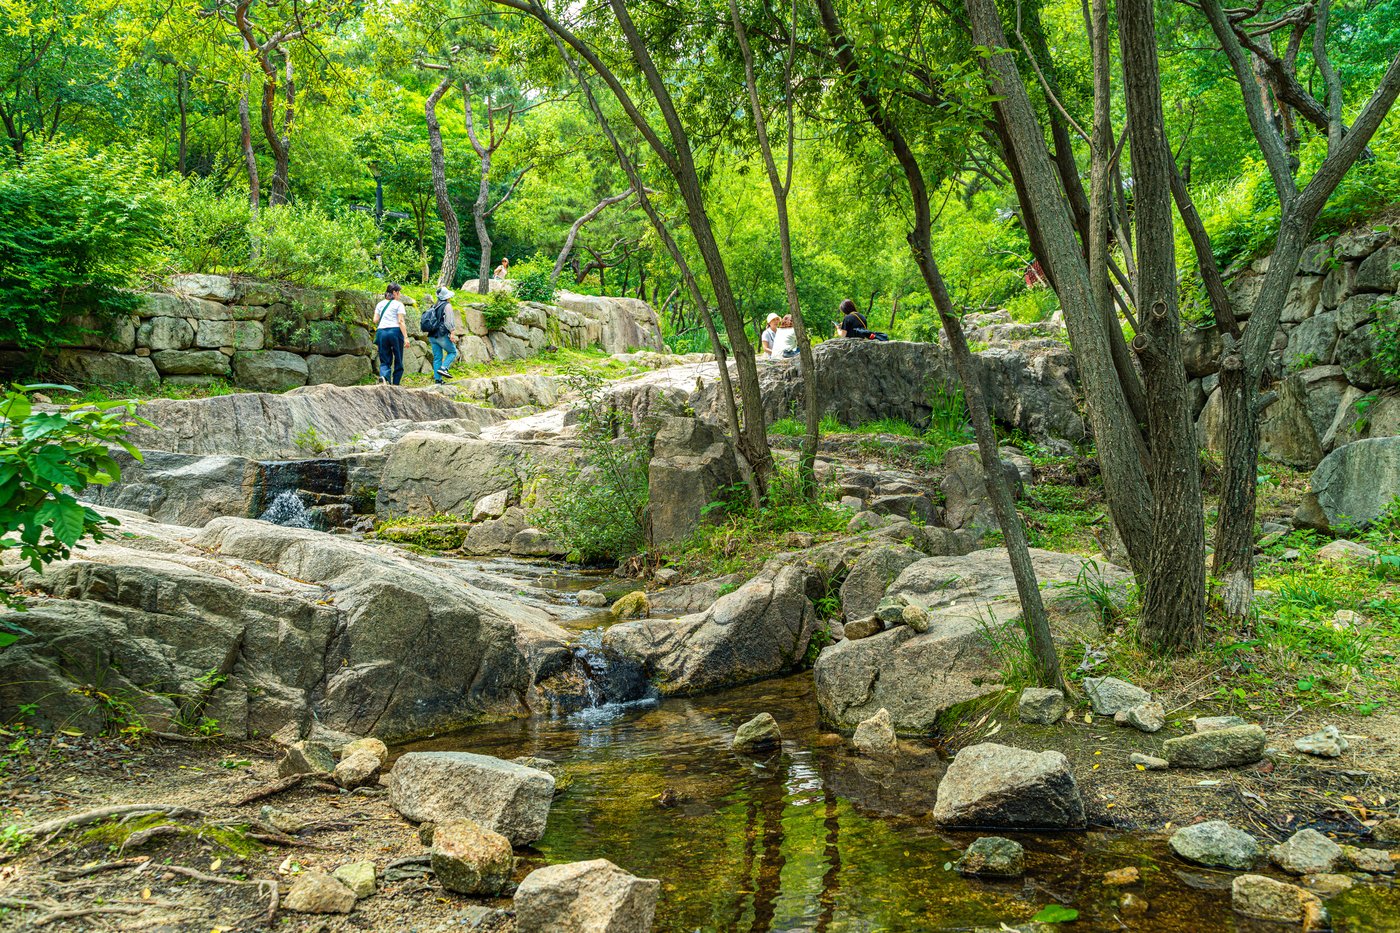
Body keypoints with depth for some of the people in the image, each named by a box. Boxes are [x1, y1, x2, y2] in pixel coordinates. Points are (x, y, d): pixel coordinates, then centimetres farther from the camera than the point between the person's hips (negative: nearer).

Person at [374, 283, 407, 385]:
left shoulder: (380, 304, 13)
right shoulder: (398, 304, 0)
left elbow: (375, 320, 9)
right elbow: (401, 321, -8)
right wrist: (406, 337, -10)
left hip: (381, 332, 4)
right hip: (395, 331, -4)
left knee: (385, 360, 4)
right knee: (398, 361, 8)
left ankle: (384, 376, -25)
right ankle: (395, 383, 6)